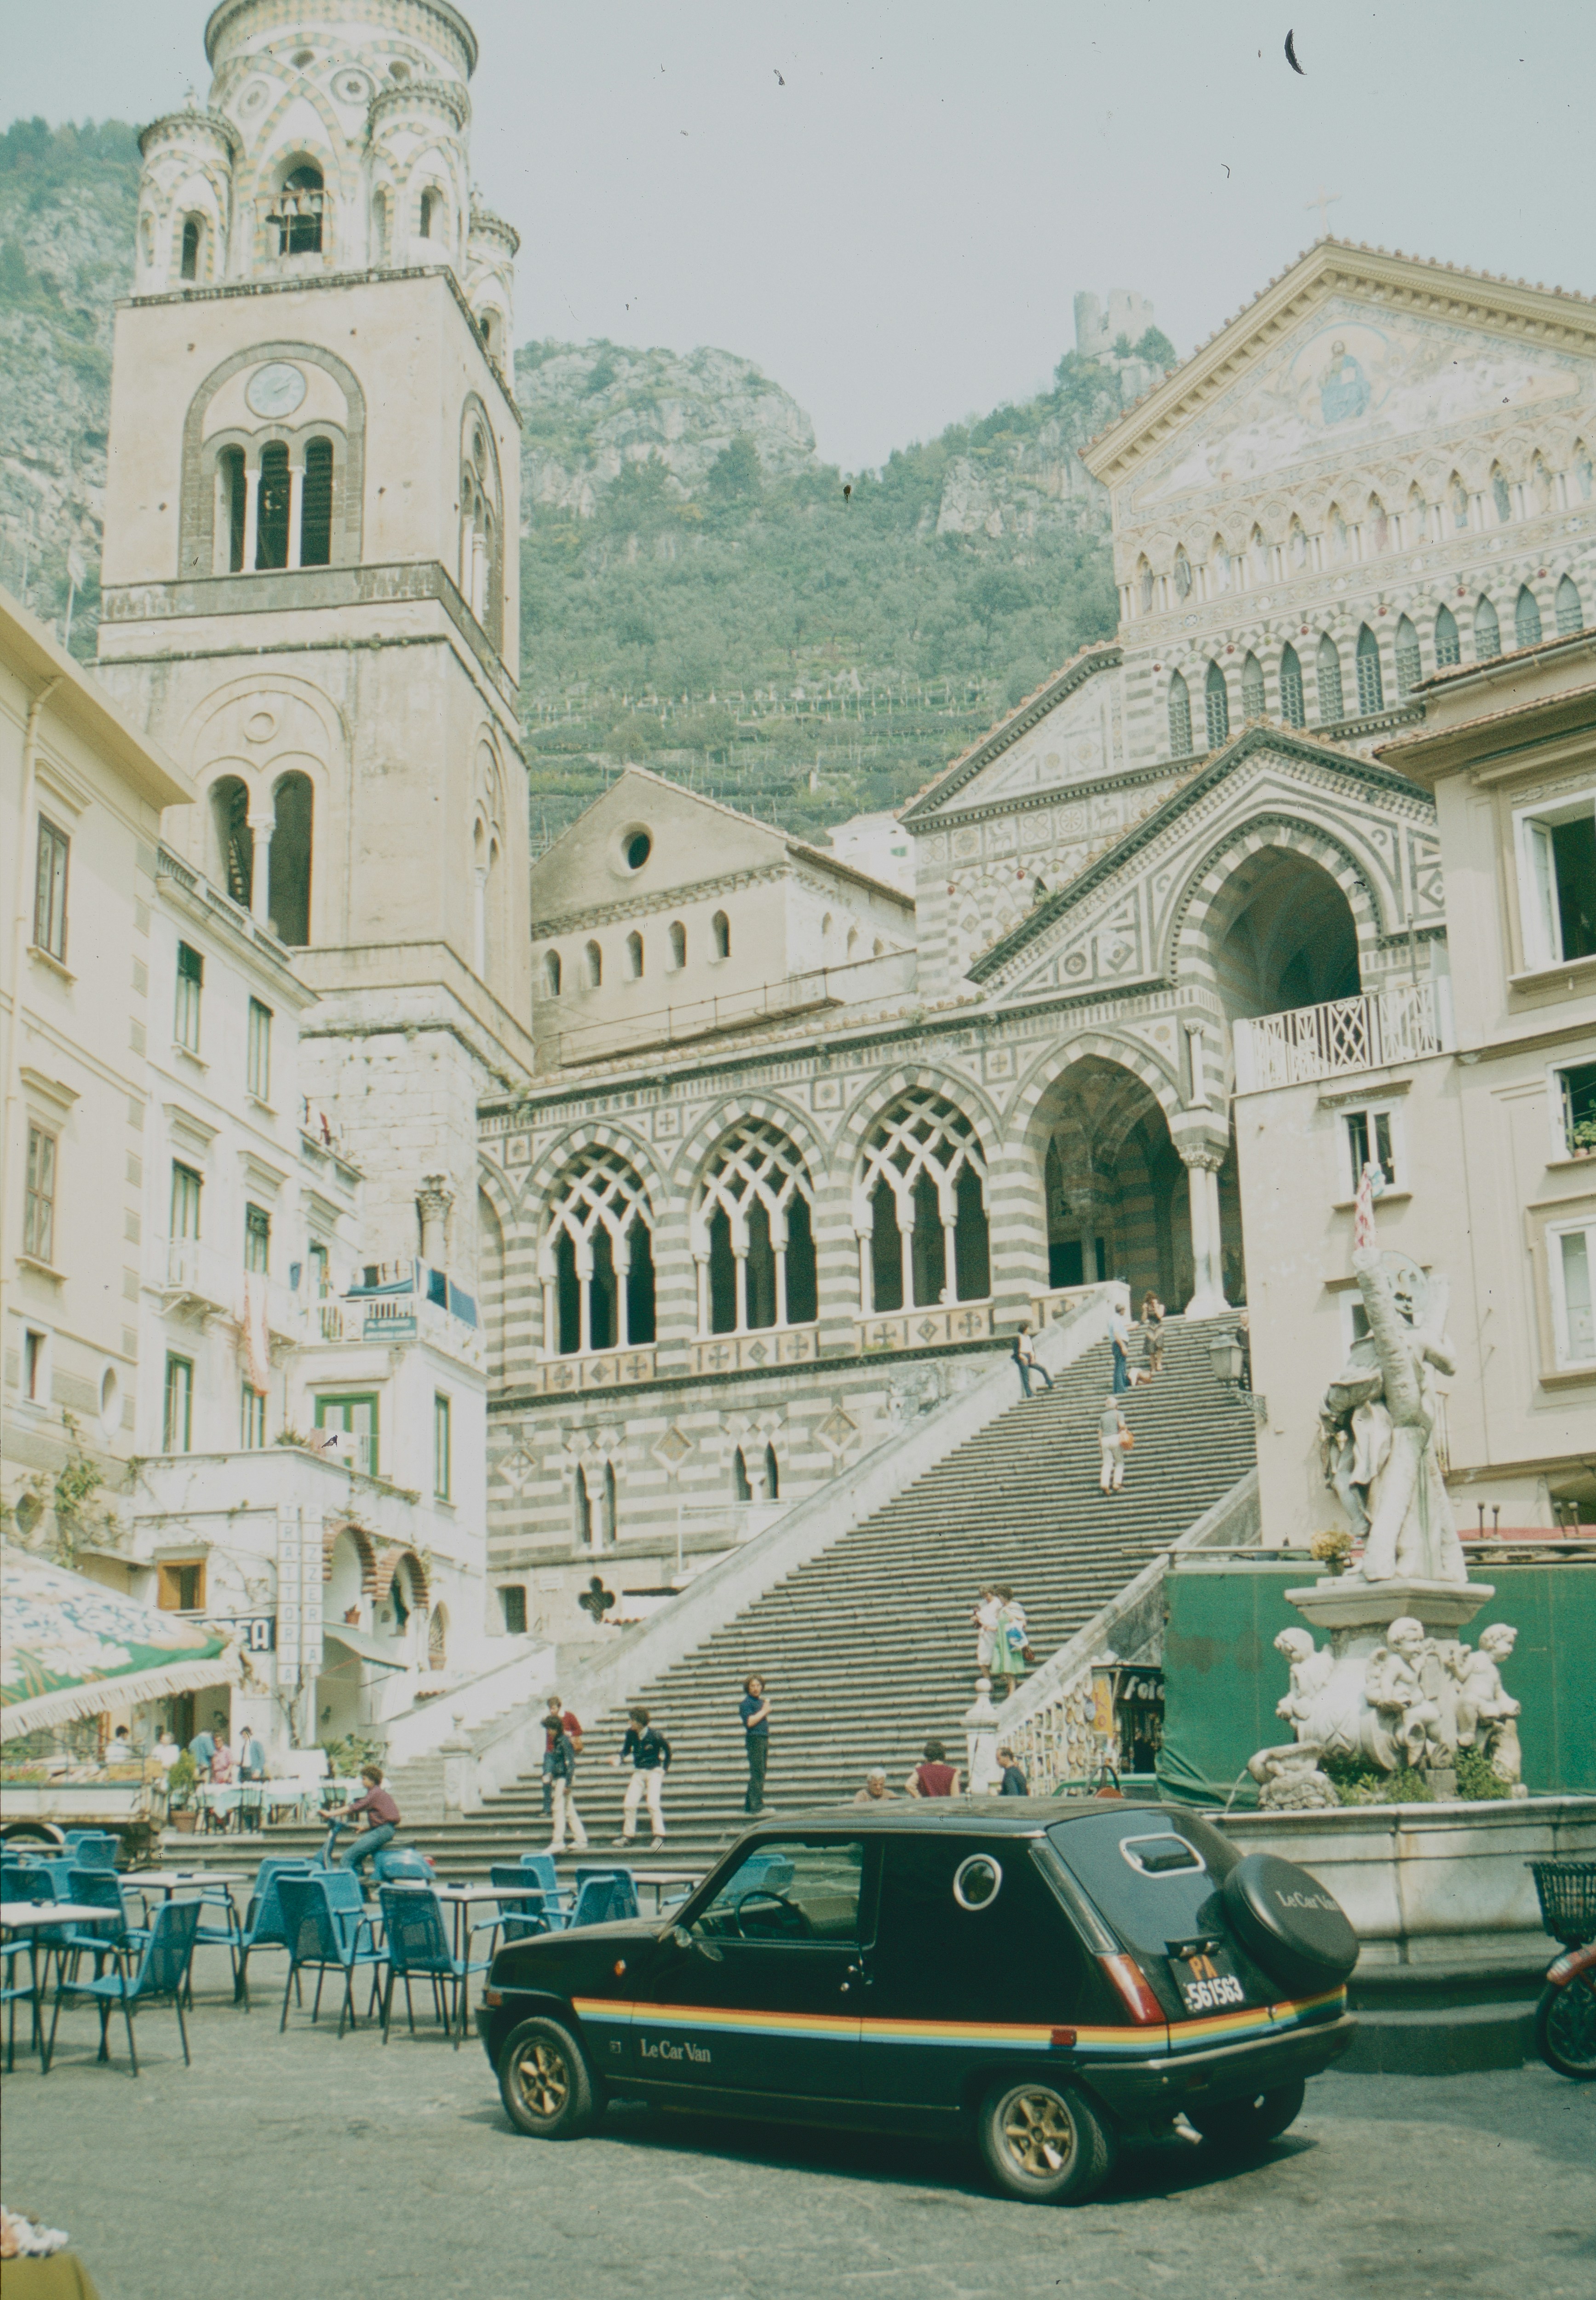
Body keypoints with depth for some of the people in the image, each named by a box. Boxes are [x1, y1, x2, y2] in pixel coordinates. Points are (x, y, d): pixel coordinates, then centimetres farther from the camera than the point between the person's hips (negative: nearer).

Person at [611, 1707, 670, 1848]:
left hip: (654, 1772, -5)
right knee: (629, 1804, -1)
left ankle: (659, 1836, -7)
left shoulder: (655, 1735, -17)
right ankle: (628, 1835, 14)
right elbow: (626, 1749, 13)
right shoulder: (631, 1734, -5)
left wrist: (664, 1769, 0)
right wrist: (619, 1760, -7)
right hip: (638, 1773, 5)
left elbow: (668, 1750, -2)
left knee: (653, 1803, -17)